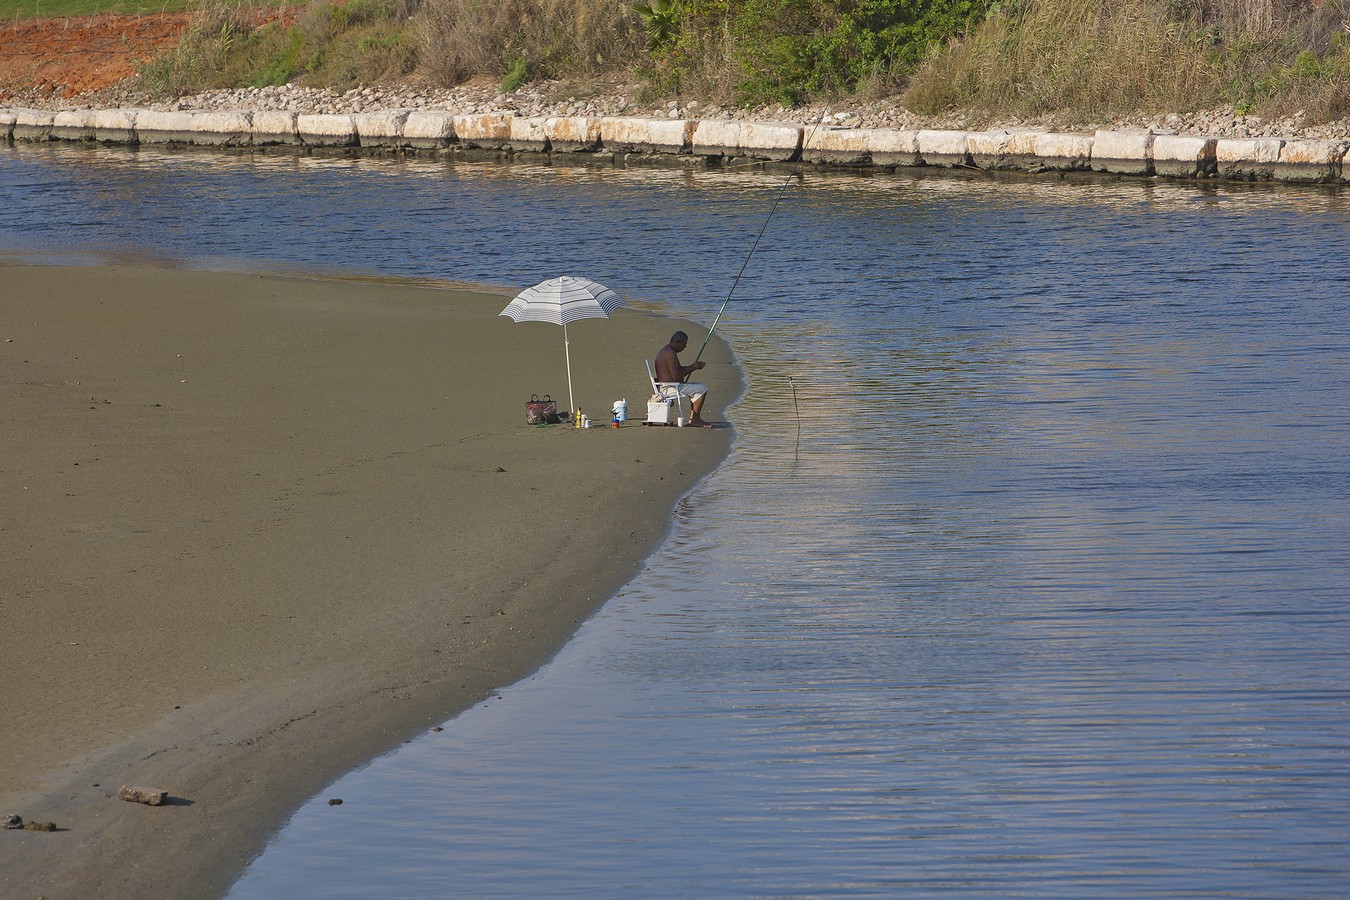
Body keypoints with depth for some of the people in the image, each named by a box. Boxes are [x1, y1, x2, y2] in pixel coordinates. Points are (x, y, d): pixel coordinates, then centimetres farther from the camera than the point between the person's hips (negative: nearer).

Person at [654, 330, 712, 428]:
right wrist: (693, 367, -14)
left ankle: (692, 418, 19)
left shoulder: (664, 351, 14)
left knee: (696, 386, 25)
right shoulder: (671, 354, -20)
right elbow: (676, 376, -25)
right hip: (671, 389, -11)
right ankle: (695, 419, -3)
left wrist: (693, 366, 13)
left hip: (665, 387, 11)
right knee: (702, 389, -8)